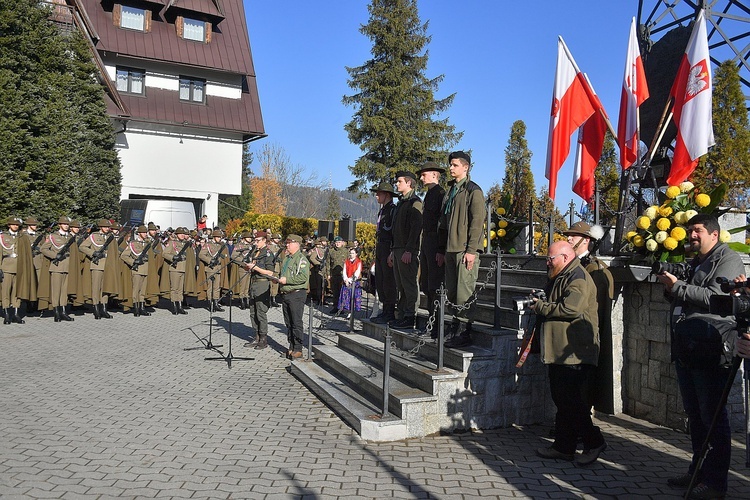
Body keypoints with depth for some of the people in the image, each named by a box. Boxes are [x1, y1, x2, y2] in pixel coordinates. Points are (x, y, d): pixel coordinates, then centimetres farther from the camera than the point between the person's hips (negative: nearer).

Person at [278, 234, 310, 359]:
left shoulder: (301, 259, -10)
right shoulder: (286, 258, 19)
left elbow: (304, 277, -22)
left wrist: (286, 280, -19)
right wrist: (279, 279, 13)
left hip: (296, 294, -9)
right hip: (285, 294, 9)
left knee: (296, 323, -5)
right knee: (288, 323, 12)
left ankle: (298, 349, 1)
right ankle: (291, 347, 21)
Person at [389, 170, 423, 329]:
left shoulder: (414, 202, -8)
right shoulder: (401, 203, 22)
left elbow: (416, 228, -17)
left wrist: (408, 250, -22)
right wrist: (393, 251, 21)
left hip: (408, 251, -10)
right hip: (398, 249, 10)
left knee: (409, 285, -6)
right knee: (401, 285, 11)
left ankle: (410, 317, -3)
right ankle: (402, 315, 17)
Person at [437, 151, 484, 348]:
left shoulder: (473, 190, -4)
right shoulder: (450, 191, 20)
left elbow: (477, 222, -11)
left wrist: (471, 250, -17)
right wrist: (441, 249, 18)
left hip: (465, 249, -8)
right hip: (450, 249, 8)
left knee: (464, 293, -7)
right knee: (451, 292, 10)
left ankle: (464, 333, -2)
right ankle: (456, 326, 20)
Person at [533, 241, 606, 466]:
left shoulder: (578, 278, -13)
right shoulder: (560, 278, 19)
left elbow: (571, 308, -26)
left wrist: (541, 307, -13)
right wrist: (541, 305, 8)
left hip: (575, 353, -10)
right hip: (559, 352, 10)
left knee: (573, 402, -5)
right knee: (562, 400, 13)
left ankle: (594, 442, 11)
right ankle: (563, 446, 21)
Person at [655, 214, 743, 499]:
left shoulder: (728, 259, -4)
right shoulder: (695, 264, 22)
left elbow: (716, 297, -18)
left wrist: (678, 286, -14)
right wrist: (671, 289, 8)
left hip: (710, 352, -9)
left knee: (713, 417, -3)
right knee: (695, 416, 16)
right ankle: (698, 471, 27)